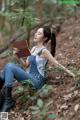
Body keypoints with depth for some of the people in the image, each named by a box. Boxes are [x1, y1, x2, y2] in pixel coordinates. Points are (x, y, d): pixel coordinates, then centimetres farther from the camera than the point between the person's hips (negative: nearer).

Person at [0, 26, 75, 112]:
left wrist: (70, 73, -5)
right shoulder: (33, 48, 14)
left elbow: (56, 64, -7)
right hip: (29, 78, 8)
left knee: (10, 66, -22)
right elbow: (26, 64, 16)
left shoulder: (44, 51, -11)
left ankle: (8, 100, -22)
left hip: (36, 81, -8)